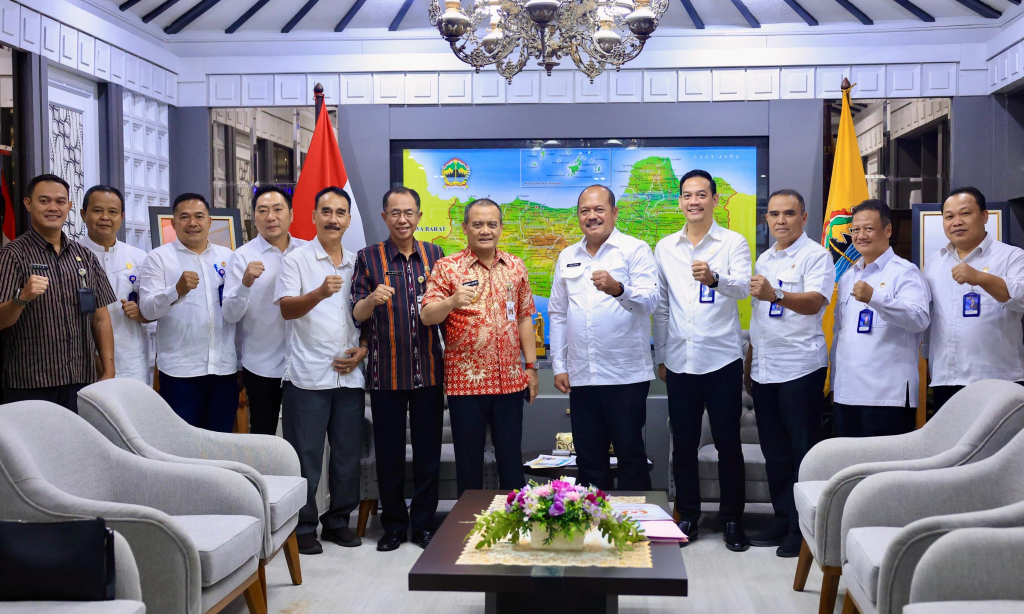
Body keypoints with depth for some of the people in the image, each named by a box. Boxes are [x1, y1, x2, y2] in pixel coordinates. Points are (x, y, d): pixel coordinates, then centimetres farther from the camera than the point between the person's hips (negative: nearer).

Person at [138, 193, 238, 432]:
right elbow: (147, 309, -10)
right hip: (179, 371, -3)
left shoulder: (228, 257, 12)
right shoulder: (159, 258, 1)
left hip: (224, 369, 3)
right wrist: (177, 290, -25)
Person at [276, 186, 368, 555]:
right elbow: (286, 309, -13)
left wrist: (363, 350, 0)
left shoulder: (358, 264, 13)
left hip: (350, 375, 4)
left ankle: (338, 520, 24)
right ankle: (303, 526, 13)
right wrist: (320, 293, -31)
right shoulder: (297, 260, 0)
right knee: (306, 455, 0)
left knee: (347, 453, 10)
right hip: (309, 375, -4)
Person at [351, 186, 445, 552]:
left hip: (429, 370, 2)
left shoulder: (434, 255, 9)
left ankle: (424, 523, 20)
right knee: (389, 453, 6)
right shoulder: (369, 258, 2)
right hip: (386, 372, -1)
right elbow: (357, 314, -4)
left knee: (428, 452, 7)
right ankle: (393, 525, 20)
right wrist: (372, 299, -25)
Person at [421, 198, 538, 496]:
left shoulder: (515, 267, 9)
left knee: (511, 458, 11)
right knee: (469, 461, 7)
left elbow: (524, 318, 13)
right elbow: (427, 316, -9)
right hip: (465, 382, -3)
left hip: (510, 380, 3)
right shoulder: (447, 267, -2)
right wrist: (452, 301, -29)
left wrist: (531, 366, 9)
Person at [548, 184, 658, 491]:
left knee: (631, 457, 3)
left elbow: (650, 301, -12)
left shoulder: (635, 250, -1)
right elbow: (558, 314, 15)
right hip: (581, 377, 5)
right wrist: (559, 366, 10)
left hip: (626, 375, -4)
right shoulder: (567, 257, 14)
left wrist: (618, 290, -32)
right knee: (589, 459, 12)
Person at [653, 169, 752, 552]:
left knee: (728, 443, 4)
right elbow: (661, 306, 13)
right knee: (683, 444, 9)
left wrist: (714, 278, -38)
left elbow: (742, 288, -17)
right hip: (680, 361, 3)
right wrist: (660, 356, 11)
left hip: (722, 358, -3)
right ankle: (687, 515, 23)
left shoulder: (733, 243, 0)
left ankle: (732, 518, 17)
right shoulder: (665, 248, 10)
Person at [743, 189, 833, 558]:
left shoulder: (816, 256, -5)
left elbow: (815, 302, -23)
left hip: (800, 368, -7)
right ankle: (783, 520, 23)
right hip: (764, 370, 7)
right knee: (774, 452, 12)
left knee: (803, 451, -1)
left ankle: (803, 528, 7)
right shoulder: (764, 260, 17)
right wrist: (748, 367, 19)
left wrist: (775, 295, -40)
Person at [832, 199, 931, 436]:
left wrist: (874, 297, -33)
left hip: (887, 395, -7)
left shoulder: (904, 272, -4)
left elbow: (920, 319, -20)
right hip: (846, 393, 7)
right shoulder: (847, 277, 18)